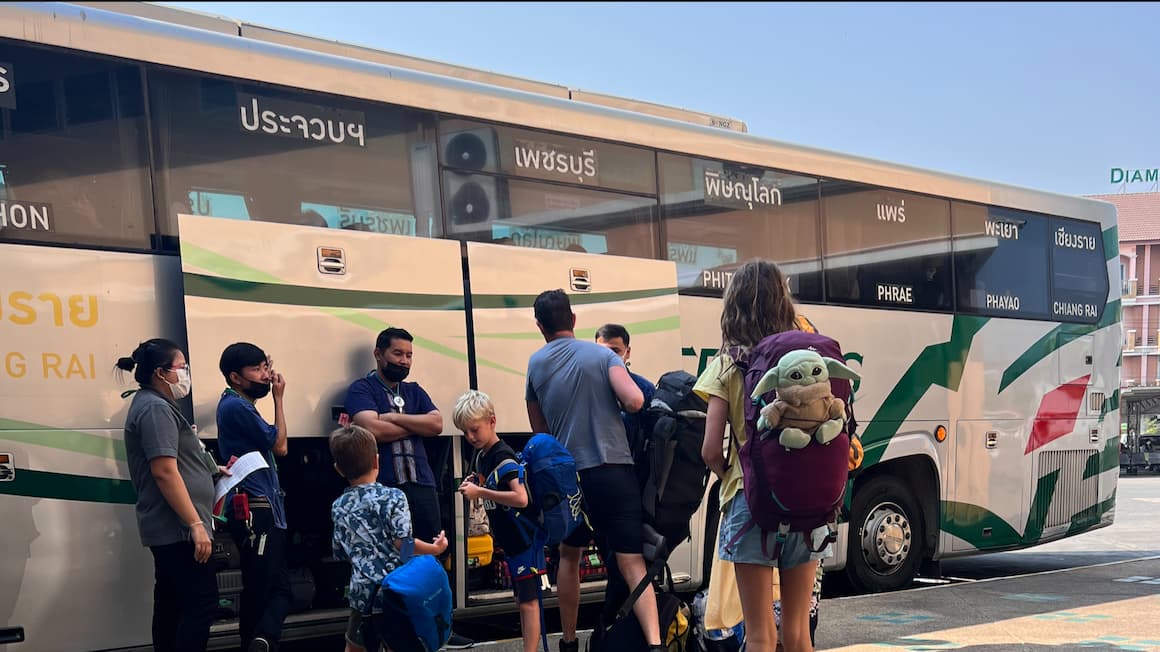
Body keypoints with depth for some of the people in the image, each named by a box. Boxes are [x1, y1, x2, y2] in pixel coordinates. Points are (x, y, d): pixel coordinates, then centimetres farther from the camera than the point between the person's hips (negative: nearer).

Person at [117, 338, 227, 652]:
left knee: (171, 602, 12)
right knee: (202, 602, -11)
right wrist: (196, 524, -23)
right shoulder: (156, 409, -15)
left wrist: (212, 470, 22)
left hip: (167, 528, 11)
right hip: (177, 528, -11)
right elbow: (165, 473, -23)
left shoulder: (153, 405, 18)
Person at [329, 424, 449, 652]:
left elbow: (341, 552, 13)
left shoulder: (339, 507, 5)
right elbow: (403, 542, -14)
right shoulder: (392, 497, -9)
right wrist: (435, 548, 1)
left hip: (362, 590, 3)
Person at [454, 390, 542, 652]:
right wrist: (473, 484, 3)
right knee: (521, 601, 14)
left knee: (528, 601, -7)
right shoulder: (480, 456, 8)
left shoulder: (504, 458, -20)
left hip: (525, 539, -9)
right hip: (510, 541, 9)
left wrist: (480, 492, -27)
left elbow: (521, 498, -32)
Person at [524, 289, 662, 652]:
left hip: (569, 474, 2)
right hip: (615, 470, -2)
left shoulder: (536, 364, 7)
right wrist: (614, 404, 7)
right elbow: (635, 401, -15)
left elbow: (539, 429, 14)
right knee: (632, 564, -4)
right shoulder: (602, 355, -1)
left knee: (569, 556, 23)